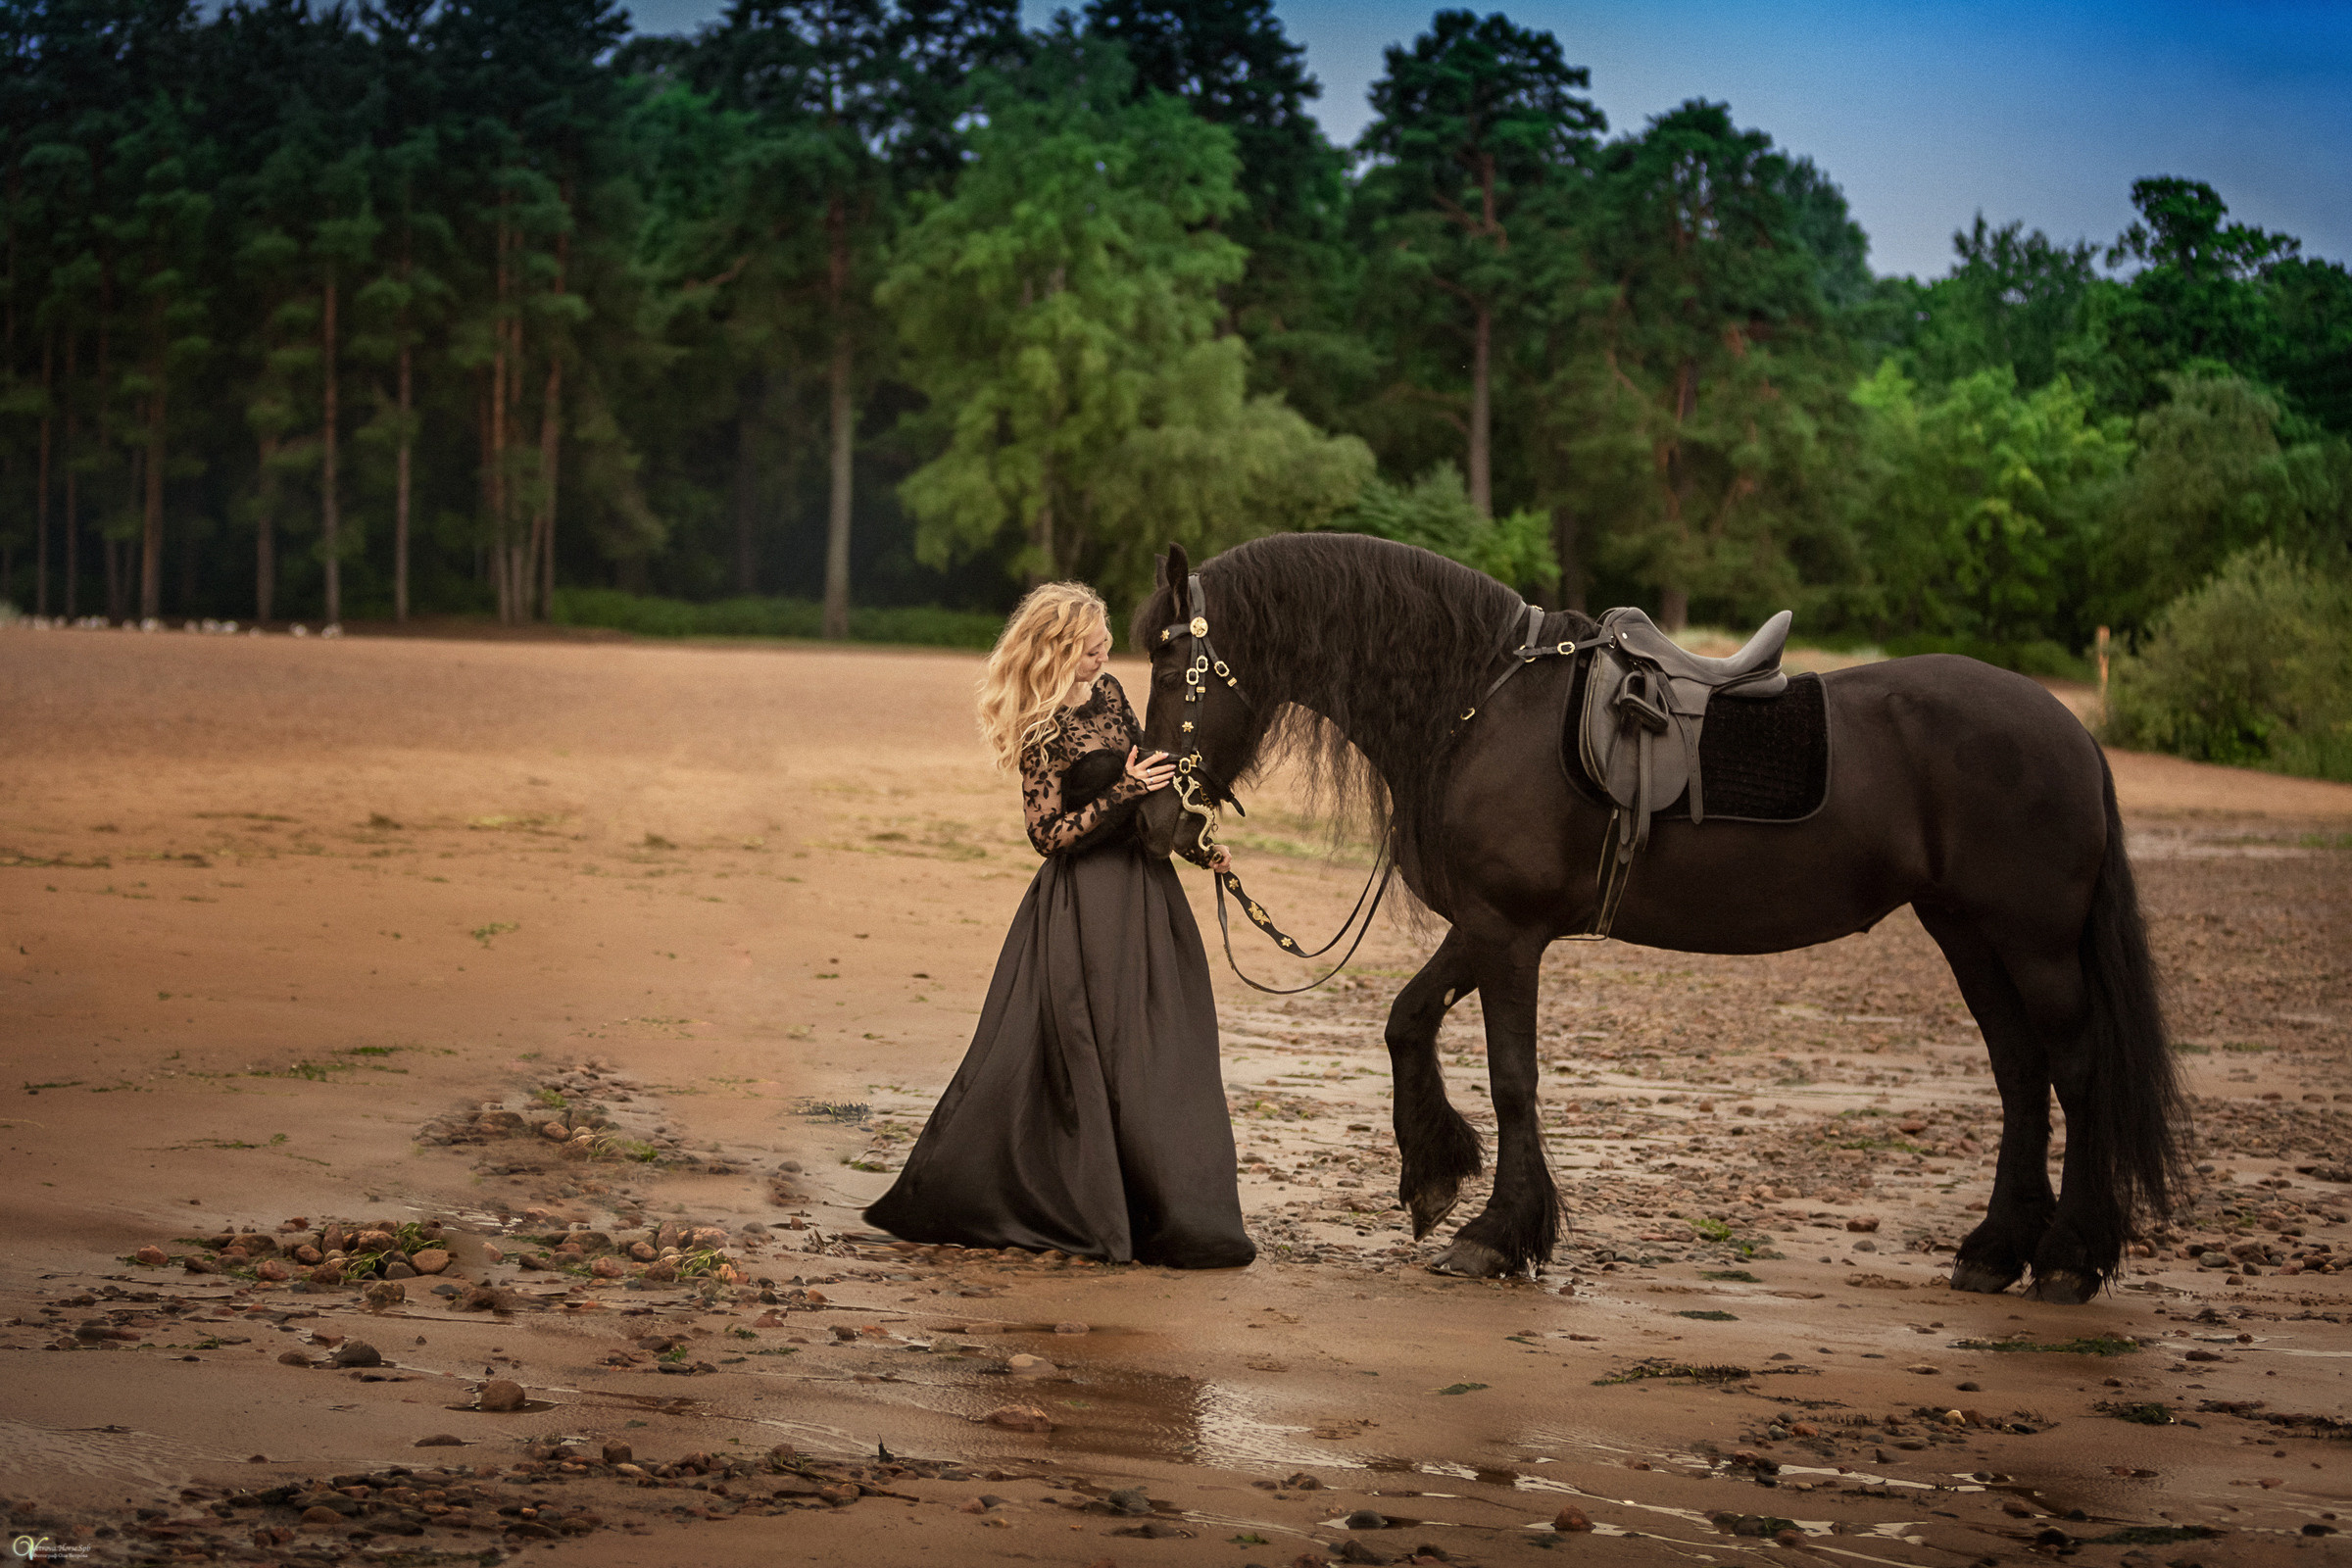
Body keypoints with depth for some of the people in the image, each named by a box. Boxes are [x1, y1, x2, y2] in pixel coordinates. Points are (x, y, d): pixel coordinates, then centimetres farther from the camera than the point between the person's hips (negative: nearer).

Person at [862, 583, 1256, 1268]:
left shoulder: (1109, 693, 7)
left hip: (1143, 884, 8)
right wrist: (1125, 793, -25)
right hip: (1086, 907, -8)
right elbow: (1049, 833, -18)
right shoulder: (1043, 733, -17)